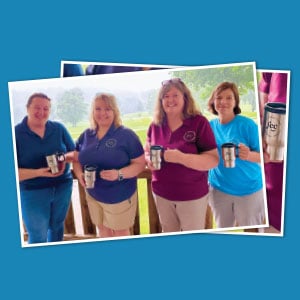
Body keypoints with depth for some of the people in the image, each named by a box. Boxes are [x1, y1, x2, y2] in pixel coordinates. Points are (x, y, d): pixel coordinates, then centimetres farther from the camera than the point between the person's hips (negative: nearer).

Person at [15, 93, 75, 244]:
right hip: (32, 193, -3)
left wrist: (65, 157, -21)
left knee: (57, 226, 22)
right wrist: (38, 172, -29)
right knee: (38, 236, 9)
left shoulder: (59, 128, -2)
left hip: (63, 187, 4)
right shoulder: (16, 133, -11)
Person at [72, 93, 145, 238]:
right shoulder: (86, 135, 2)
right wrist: (79, 174, -11)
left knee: (120, 232, 13)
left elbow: (140, 164, -12)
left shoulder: (126, 135, -13)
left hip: (120, 197, -5)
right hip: (93, 195, 5)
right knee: (103, 230, 22)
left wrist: (119, 174, -29)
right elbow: (76, 160, 11)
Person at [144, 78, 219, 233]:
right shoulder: (155, 125, -2)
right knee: (168, 233, 23)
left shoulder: (199, 122, -15)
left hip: (192, 195, -4)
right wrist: (149, 160, -11)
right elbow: (146, 151, 13)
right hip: (162, 194, 4)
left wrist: (181, 158, -32)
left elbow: (213, 160, -19)